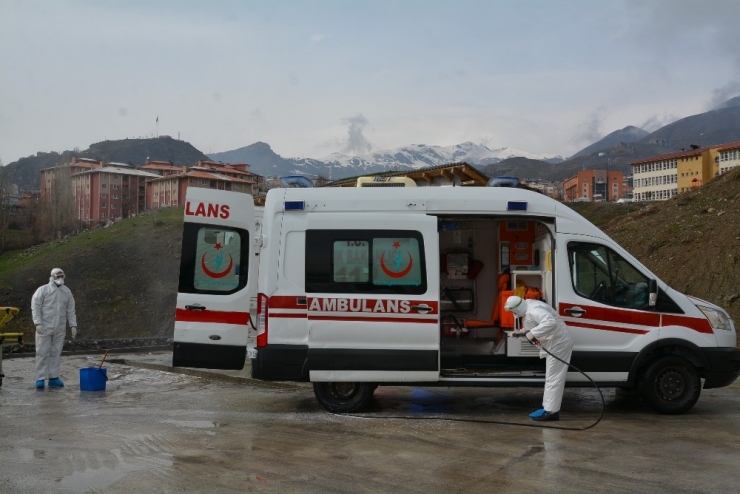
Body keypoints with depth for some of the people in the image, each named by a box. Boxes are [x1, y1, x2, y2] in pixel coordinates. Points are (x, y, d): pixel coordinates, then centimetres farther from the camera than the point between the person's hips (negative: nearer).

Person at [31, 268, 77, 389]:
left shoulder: (67, 292, 11)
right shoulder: (42, 290, -1)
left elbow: (70, 311, 13)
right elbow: (35, 308, -5)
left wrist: (73, 325, 5)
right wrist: (38, 323, -16)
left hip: (60, 329, 4)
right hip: (45, 328, -4)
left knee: (56, 353, 5)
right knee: (42, 353, -3)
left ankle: (53, 378, 11)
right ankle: (40, 379, 1)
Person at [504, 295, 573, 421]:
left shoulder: (533, 311, -25)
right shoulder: (528, 307, 8)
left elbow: (550, 322, -41)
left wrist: (533, 333, -38)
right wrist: (523, 331, 15)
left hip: (559, 344, -11)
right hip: (556, 343, 11)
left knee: (553, 378, -7)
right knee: (552, 377, 17)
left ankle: (550, 411, -3)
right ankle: (548, 407, 25)